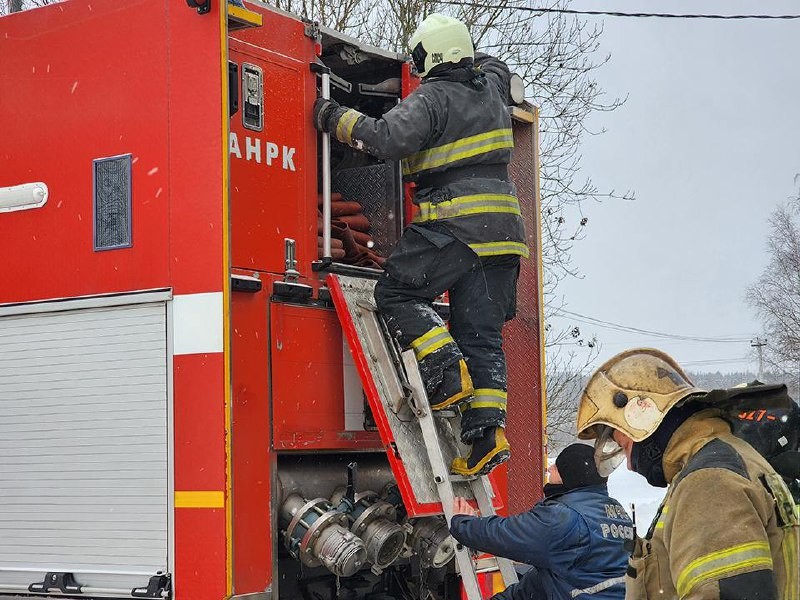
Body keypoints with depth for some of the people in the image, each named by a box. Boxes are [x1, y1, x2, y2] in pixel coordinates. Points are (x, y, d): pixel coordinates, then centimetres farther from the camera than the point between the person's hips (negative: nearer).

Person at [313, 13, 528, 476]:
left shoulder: (432, 98, -8)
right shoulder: (491, 88, 15)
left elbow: (388, 138, -21)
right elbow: (496, 67, 41)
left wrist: (337, 118, -9)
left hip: (455, 222, -8)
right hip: (502, 229, 8)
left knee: (398, 293, 2)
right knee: (482, 333, 6)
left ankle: (448, 373, -12)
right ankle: (488, 430, 0)